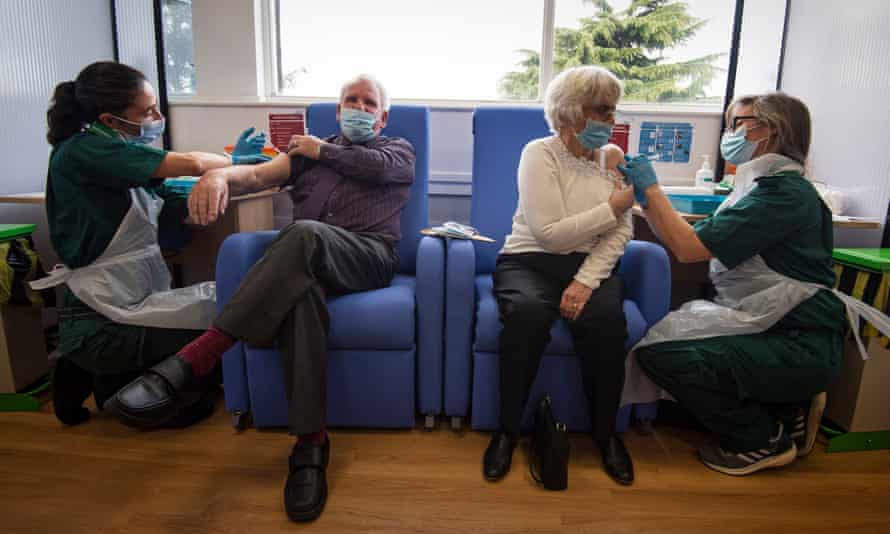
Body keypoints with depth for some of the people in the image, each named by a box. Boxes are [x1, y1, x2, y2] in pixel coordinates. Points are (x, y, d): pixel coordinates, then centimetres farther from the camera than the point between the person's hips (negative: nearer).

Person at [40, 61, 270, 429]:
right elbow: (191, 164, -22)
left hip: (133, 300, 8)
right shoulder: (84, 151, -16)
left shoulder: (124, 162, 10)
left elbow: (186, 215, 6)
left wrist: (233, 170, -1)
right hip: (99, 325, -8)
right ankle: (114, 386, 10)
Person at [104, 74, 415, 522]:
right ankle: (311, 440, -33)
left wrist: (322, 150, 14)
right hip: (306, 262, 2)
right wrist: (219, 174, -12)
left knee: (303, 233, -36)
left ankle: (194, 359, -37)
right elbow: (258, 175, 12)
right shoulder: (308, 150, 31)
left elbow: (376, 167, -2)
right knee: (298, 290, -36)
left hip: (368, 256, -2)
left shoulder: (399, 149, 25)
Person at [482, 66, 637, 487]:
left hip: (593, 264, 3)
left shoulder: (613, 157, 8)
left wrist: (586, 281, -16)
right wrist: (613, 206, -12)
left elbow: (619, 234, -1)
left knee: (606, 318, -30)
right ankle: (508, 429, -15)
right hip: (530, 260, -3)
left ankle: (606, 432, -7)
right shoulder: (539, 154, -6)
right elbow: (550, 233, -15)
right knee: (528, 311, -36)